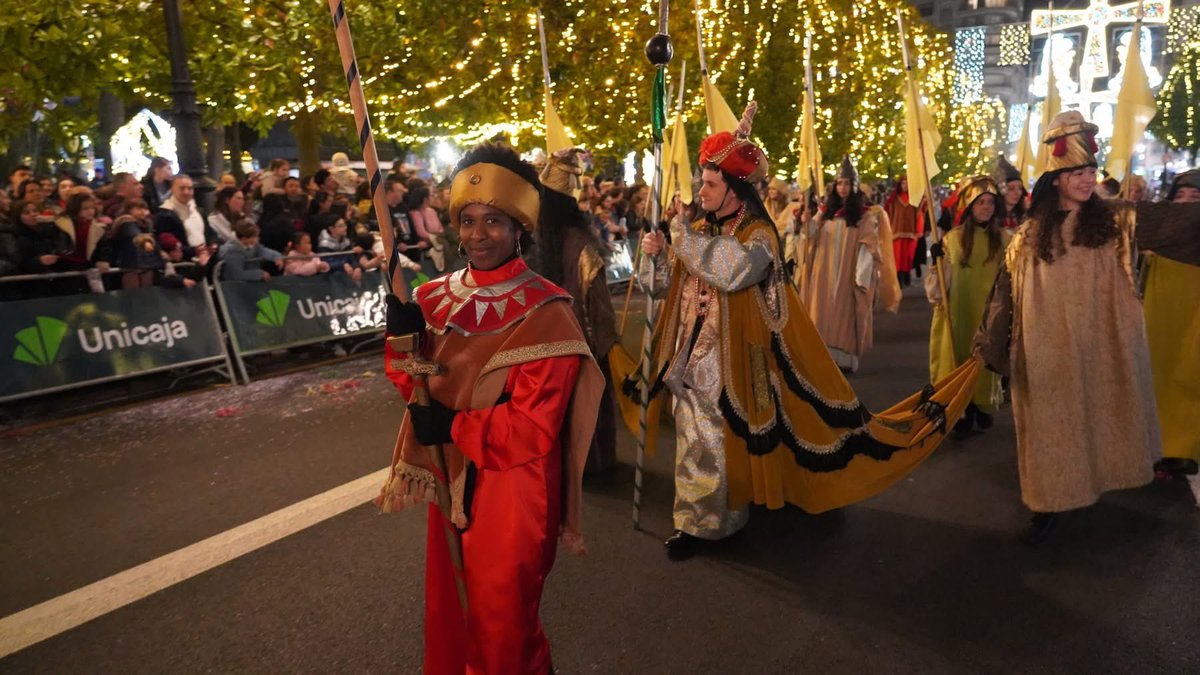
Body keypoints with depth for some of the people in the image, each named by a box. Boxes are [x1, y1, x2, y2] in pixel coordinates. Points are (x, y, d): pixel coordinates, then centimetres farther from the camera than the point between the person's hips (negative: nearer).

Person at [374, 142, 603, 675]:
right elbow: (418, 386, 1)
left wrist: (452, 427, -19)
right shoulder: (437, 298, 0)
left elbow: (534, 428, -20)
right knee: (449, 613, 24)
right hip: (450, 481, 6)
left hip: (511, 495, -5)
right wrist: (403, 335, -15)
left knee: (502, 627, 14)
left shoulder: (545, 313, -18)